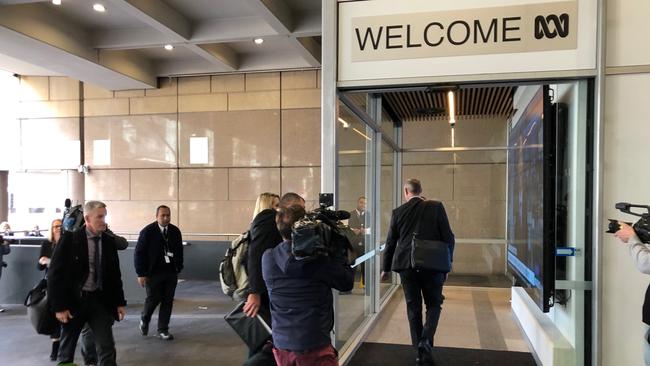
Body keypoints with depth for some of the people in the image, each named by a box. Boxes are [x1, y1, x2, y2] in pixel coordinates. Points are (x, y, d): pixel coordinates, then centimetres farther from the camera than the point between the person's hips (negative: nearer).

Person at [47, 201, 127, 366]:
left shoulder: (109, 241, 2)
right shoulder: (70, 238, -9)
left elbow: (115, 274, 8)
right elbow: (54, 274, -10)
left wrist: (120, 302, 5)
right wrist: (59, 306, -13)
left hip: (100, 300, 2)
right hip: (74, 300, -2)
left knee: (108, 349, -1)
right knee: (66, 349, 14)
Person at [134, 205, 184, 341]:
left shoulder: (175, 231, 4)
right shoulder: (148, 231, -7)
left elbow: (179, 251, 13)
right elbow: (139, 253, -6)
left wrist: (179, 268, 8)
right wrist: (141, 274, -9)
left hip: (171, 272, 4)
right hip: (153, 273, -3)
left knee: (168, 301, 4)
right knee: (153, 299, 2)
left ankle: (163, 329, 16)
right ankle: (144, 320, 32)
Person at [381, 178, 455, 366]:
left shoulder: (398, 212, 1)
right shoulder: (436, 207, -1)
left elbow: (391, 242, 7)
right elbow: (448, 238, -3)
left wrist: (386, 268, 18)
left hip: (406, 266, 1)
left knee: (413, 308, 11)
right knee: (433, 304, 15)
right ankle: (426, 340, -7)